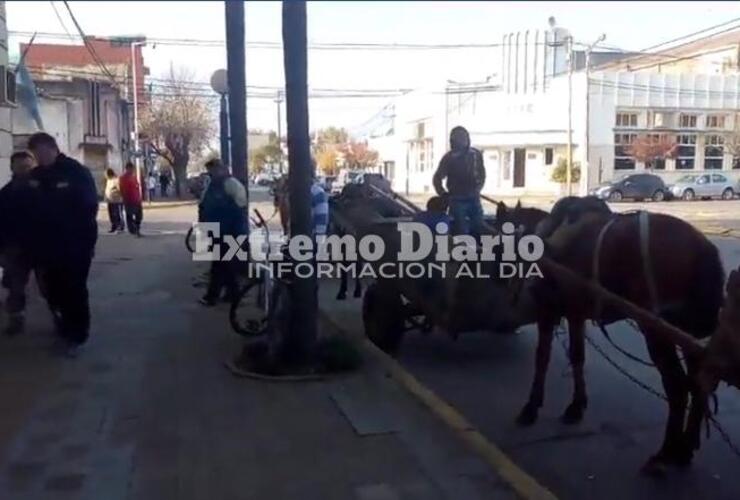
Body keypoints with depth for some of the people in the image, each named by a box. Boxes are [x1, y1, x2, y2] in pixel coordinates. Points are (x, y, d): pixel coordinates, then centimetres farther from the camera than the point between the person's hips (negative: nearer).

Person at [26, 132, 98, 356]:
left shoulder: (77, 172, -8)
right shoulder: (34, 176, 7)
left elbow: (89, 207, -10)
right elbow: (28, 209, 10)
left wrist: (86, 240, -16)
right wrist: (34, 242, 2)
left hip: (74, 246, -5)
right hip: (45, 246, 5)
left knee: (74, 292, 2)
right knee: (53, 291, 12)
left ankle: (76, 335, 13)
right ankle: (65, 329, 30)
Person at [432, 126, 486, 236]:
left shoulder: (476, 154, 2)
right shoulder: (449, 157, -7)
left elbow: (481, 173, 18)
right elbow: (437, 178, -1)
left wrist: (478, 188, 11)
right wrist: (443, 193, -3)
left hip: (474, 198, 4)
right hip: (457, 200, -4)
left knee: (479, 228, 8)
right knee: (462, 231, -3)